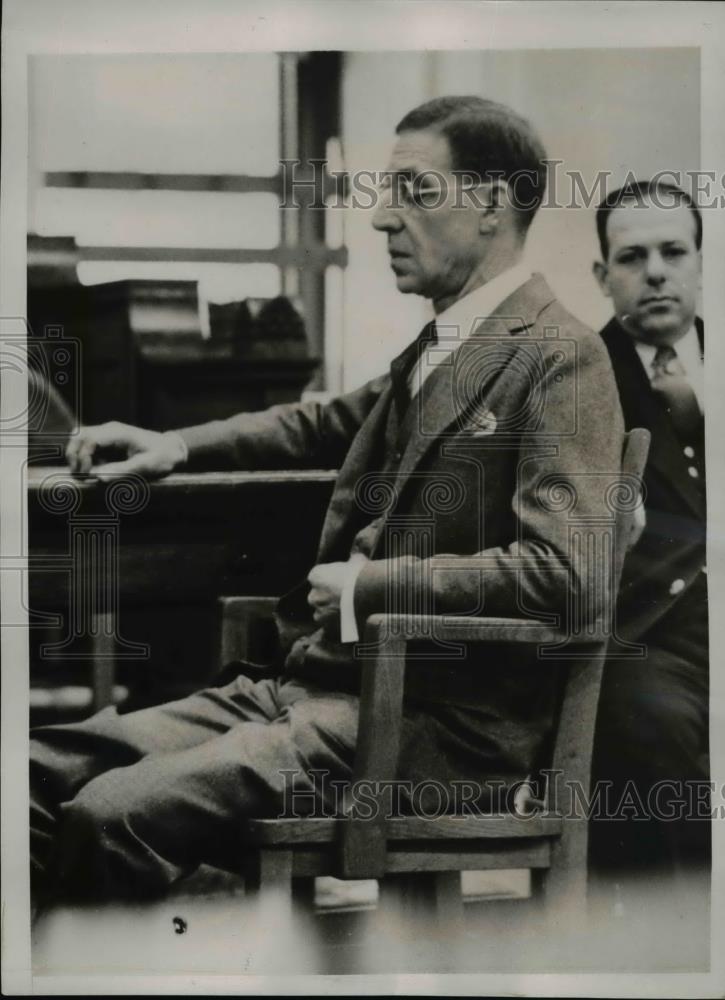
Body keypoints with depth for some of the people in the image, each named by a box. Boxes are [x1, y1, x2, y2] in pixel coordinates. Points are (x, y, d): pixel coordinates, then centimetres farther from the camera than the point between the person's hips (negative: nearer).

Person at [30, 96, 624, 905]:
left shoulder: (560, 359, -10)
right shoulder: (434, 350, 16)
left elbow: (564, 571, -21)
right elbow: (328, 424, 34)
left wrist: (372, 583, -13)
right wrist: (176, 445, 20)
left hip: (438, 724, -8)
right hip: (315, 684, 9)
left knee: (112, 813, -25)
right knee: (43, 769, -4)